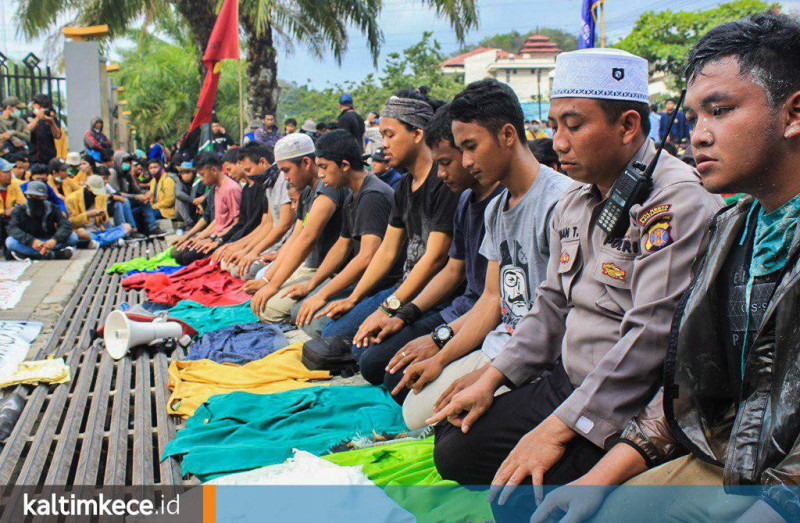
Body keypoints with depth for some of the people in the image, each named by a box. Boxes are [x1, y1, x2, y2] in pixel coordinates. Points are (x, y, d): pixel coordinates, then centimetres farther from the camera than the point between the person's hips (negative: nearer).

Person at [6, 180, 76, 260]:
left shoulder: (52, 209, -4)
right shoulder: (19, 210, -6)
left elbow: (66, 226, -17)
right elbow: (12, 228, -22)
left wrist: (54, 240, -37)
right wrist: (31, 241, -38)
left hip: (49, 242, 0)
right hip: (28, 245, 0)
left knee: (73, 236, -20)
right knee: (10, 241, -31)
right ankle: (56, 254, -39)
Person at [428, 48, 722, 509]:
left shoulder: (680, 202, -18)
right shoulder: (576, 201, 11)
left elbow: (651, 337, -25)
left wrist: (557, 428, -25)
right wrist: (491, 379, 8)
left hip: (627, 409, -8)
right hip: (565, 384, 9)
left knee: (519, 494, -20)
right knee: (454, 449, 3)